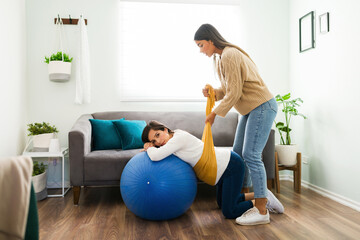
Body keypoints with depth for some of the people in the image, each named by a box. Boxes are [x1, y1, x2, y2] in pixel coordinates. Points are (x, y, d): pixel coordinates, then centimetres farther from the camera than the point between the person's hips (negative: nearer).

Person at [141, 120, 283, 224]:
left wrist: (149, 148, -12)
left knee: (229, 212, -7)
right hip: (224, 167, 10)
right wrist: (151, 148, 1)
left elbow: (156, 156, -33)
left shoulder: (179, 137, -23)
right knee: (223, 204, 22)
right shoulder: (173, 138, 4)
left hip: (232, 166, -10)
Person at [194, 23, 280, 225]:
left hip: (262, 106, -10)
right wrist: (213, 93, -4)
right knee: (237, 155, 9)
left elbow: (235, 92, -21)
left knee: (251, 155, -13)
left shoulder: (229, 55, -18)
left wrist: (215, 113, -13)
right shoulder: (219, 58, 13)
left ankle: (262, 211, -6)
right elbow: (228, 90, 16)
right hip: (250, 110, 10)